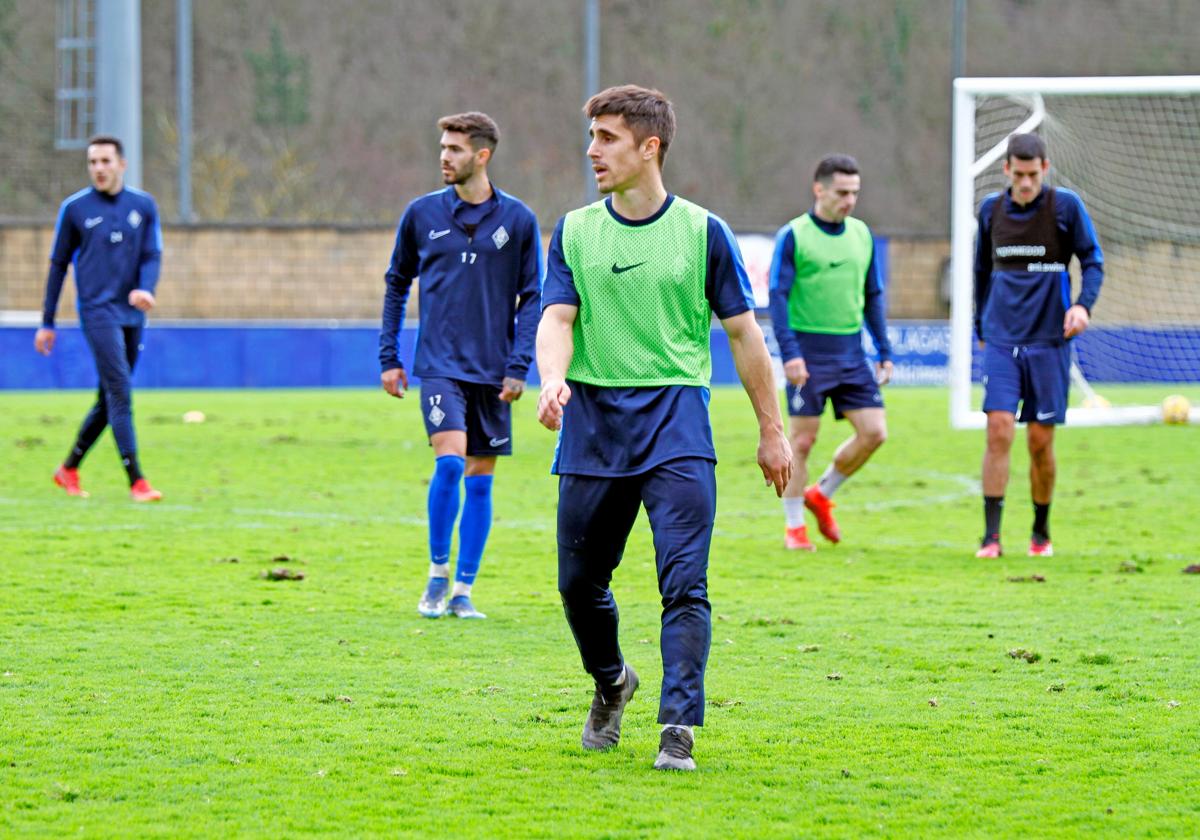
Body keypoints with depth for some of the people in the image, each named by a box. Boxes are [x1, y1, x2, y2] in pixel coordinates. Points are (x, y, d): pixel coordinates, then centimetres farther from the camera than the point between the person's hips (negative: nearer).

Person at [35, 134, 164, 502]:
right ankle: (136, 481, -18)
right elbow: (58, 265, 6)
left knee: (110, 400, 10)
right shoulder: (75, 208, 1)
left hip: (132, 314, 4)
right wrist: (47, 323, 6)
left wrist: (146, 289, -17)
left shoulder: (143, 205, 8)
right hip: (97, 310, -4)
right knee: (120, 393, -15)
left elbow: (153, 255, 5)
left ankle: (69, 469, 26)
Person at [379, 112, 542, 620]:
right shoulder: (422, 214, 3)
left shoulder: (517, 220, 1)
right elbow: (397, 284, 14)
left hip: (492, 371, 1)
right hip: (439, 365, -1)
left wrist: (518, 367, -5)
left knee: (480, 478, 5)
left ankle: (463, 590, 14)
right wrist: (388, 358, 10)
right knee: (450, 461, -18)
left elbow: (532, 297, 4)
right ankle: (437, 572, 0)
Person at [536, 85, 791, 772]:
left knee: (684, 584, -14)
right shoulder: (575, 231, 8)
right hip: (592, 420, 3)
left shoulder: (702, 231, 2)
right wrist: (553, 380, -24)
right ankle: (611, 683, 37)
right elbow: (557, 317, -2)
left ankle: (679, 728, -13)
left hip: (676, 420, -3)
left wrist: (772, 431, 7)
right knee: (580, 581, 9)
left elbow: (743, 331, 6)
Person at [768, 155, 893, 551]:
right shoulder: (793, 236, -6)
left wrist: (884, 352, 14)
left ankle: (821, 494, 18)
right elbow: (778, 296, -9)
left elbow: (872, 296, 18)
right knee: (803, 440, -1)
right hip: (809, 353, -5)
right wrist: (790, 353, -19)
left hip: (851, 352, 5)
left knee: (874, 431, -3)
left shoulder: (861, 235, 11)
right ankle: (794, 528, 11)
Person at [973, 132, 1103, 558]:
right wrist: (981, 326, 20)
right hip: (1002, 340, 2)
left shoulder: (1065, 206, -3)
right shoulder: (991, 209, 6)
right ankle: (991, 536, -10)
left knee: (1040, 441, 2)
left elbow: (1093, 262, 1)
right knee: (999, 431, -12)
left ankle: (1041, 533, 21)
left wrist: (1083, 304, -17)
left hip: (1049, 340, -1)